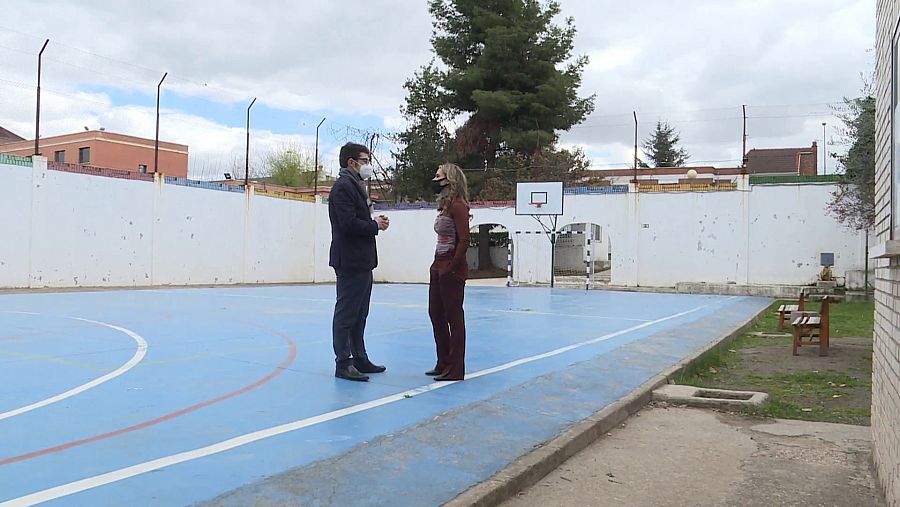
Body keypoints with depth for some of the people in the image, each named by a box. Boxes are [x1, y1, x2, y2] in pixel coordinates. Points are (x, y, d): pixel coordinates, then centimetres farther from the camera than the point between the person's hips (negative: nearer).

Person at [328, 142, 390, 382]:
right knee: (346, 313, -4)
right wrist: (375, 225, -10)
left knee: (359, 314, 16)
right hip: (350, 260, -10)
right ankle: (343, 364, 1)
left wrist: (375, 221, 3)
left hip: (362, 261, 10)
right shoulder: (343, 187, -13)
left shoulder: (356, 186, 19)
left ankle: (359, 359, 24)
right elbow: (349, 223, -22)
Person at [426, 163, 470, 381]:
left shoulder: (458, 205, -14)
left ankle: (455, 369, 7)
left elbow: (464, 240, -19)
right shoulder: (445, 205, 14)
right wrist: (438, 265, 10)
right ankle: (443, 364, 26)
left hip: (451, 269, -10)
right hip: (438, 265, 10)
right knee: (436, 314, 15)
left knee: (454, 317, -2)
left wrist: (451, 268, -17)